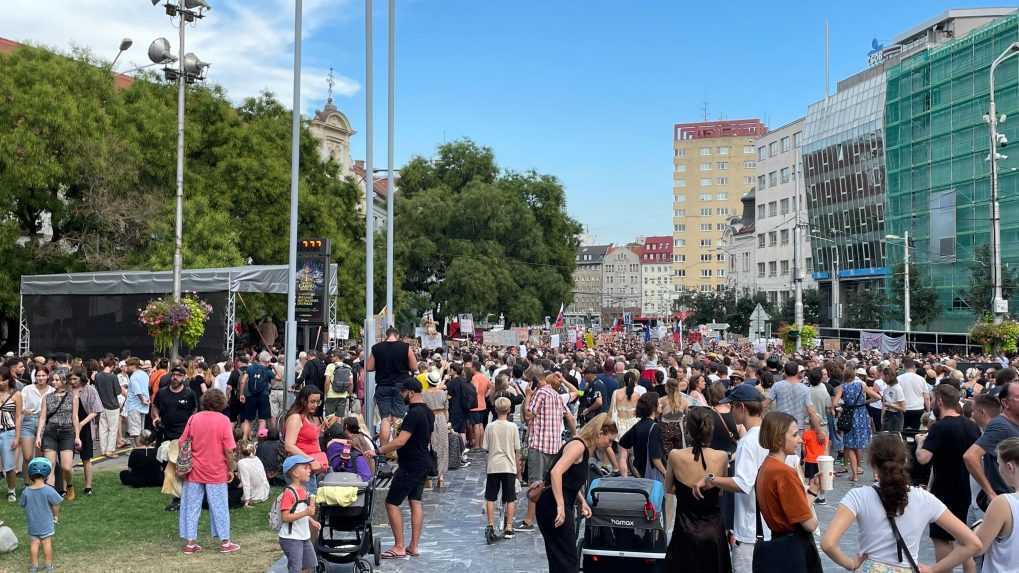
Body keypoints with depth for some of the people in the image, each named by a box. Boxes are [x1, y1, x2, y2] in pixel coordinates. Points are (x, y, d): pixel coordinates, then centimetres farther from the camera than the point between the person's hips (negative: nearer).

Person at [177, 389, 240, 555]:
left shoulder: (194, 418, -1)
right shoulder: (223, 420, -10)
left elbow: (183, 444, 2)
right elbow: (229, 450, -12)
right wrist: (230, 469, 0)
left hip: (194, 471, 3)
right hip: (216, 472, -2)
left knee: (191, 506, 11)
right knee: (219, 507, 8)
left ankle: (190, 542, 15)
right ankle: (225, 542, 15)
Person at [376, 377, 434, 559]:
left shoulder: (413, 414, -21)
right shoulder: (428, 412, 9)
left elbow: (400, 441, -26)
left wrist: (379, 451, -22)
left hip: (410, 466, -10)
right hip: (423, 463, 10)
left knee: (391, 503, -3)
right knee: (416, 501, 11)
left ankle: (399, 547, -1)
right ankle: (414, 546, 13)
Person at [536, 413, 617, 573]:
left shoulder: (585, 449, 16)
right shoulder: (578, 445, -14)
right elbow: (556, 472, -27)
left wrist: (582, 502, 12)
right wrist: (560, 506, -29)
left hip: (555, 506, 10)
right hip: (554, 506, -10)